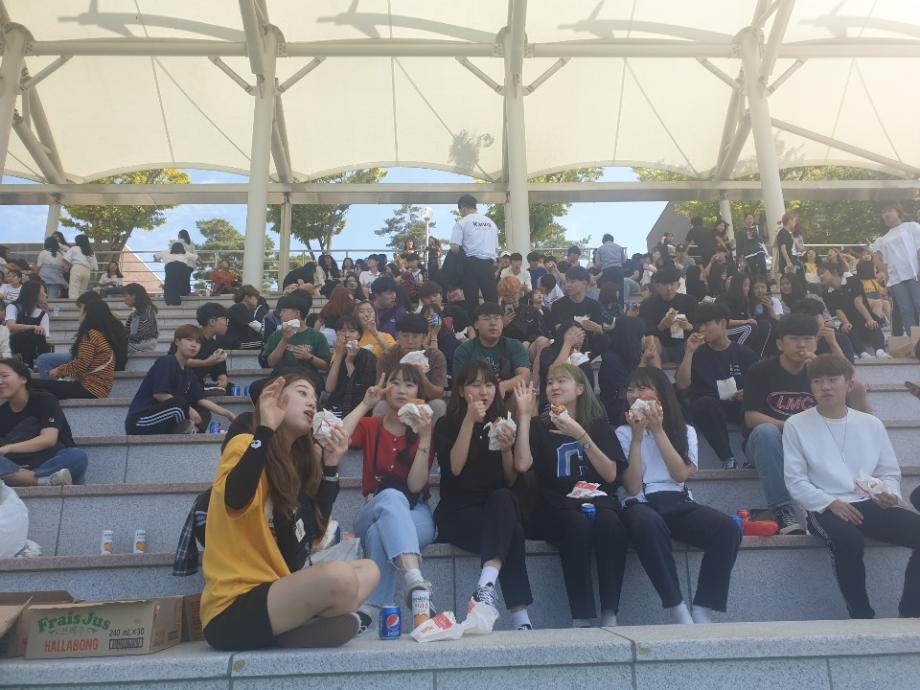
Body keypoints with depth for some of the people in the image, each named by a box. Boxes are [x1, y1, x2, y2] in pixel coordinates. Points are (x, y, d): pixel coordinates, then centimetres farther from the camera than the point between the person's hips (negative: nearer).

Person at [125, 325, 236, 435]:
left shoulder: (188, 373, 13)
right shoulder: (166, 362, -12)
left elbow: (201, 400, 8)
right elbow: (159, 394, -22)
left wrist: (227, 414, 2)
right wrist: (187, 409, -19)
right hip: (139, 421, -9)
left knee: (204, 415, 3)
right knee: (180, 405, -32)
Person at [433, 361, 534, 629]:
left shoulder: (503, 423, 12)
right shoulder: (446, 425, 4)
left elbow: (512, 481, 7)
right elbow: (455, 469, -15)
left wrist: (506, 449, -13)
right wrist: (470, 421, -18)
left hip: (499, 509, 3)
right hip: (458, 513, -2)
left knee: (503, 498, -36)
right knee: (512, 533, -33)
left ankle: (487, 585, -51)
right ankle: (520, 615, -35)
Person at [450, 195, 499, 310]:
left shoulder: (462, 222, -1)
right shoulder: (491, 223, 16)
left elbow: (455, 248, -10)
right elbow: (496, 248, 17)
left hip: (471, 263, -4)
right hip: (489, 263, 4)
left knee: (471, 299, 0)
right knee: (491, 298, 6)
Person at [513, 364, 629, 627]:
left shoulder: (598, 424, 13)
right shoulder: (539, 427, 12)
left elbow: (611, 475, -1)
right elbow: (522, 465, -8)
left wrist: (581, 436, -11)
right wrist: (524, 415, -5)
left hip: (597, 500, 1)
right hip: (556, 508, -1)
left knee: (609, 522, -33)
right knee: (576, 524, -35)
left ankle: (610, 616, -29)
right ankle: (581, 619, -31)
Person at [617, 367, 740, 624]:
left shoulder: (685, 431, 17)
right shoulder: (623, 433, 11)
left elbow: (681, 474, -4)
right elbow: (632, 487, -4)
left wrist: (658, 430, -6)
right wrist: (637, 436, -6)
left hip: (679, 505, 3)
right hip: (641, 506, -2)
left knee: (728, 528, -27)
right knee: (649, 523, -39)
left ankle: (702, 613, -21)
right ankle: (678, 612, -30)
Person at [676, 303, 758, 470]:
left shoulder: (744, 353, 10)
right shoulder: (698, 353, 9)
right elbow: (682, 385, -5)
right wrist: (689, 351, -7)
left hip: (740, 406, 0)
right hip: (707, 409, 0)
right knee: (704, 403, -36)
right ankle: (728, 459, -24)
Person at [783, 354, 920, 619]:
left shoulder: (871, 424, 13)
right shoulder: (796, 425, 1)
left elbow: (890, 472, 15)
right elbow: (795, 481, -2)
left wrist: (890, 493, -8)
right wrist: (830, 503, -17)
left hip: (870, 505, 4)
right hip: (825, 509, -4)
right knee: (848, 539, -36)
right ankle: (862, 617, -16)